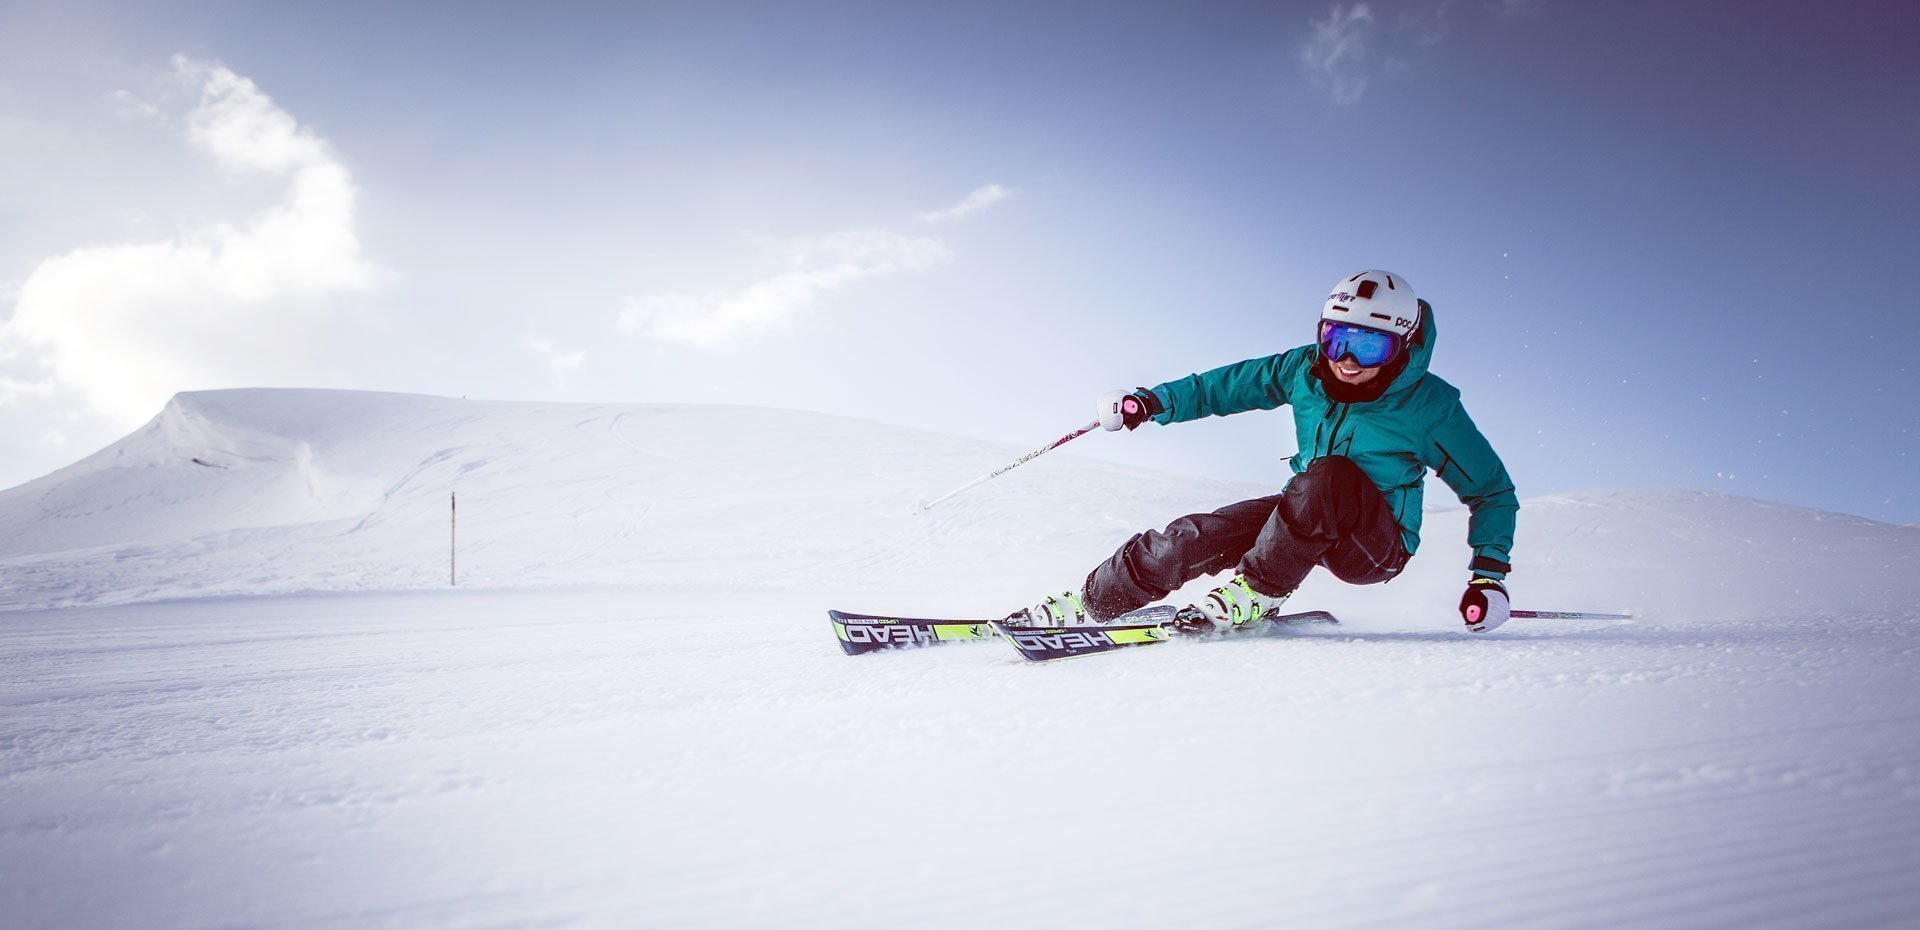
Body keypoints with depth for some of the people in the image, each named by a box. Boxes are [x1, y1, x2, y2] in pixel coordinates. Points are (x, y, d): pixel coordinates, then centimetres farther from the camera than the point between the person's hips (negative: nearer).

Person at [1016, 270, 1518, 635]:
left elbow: (1492, 490, -7)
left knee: (1327, 475, -37)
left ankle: (1256, 592, -24)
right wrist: (1154, 401, -7)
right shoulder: (1306, 369, -7)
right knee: (1191, 538, -18)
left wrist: (1489, 573, -16)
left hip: (1377, 544, -4)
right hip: (1302, 517, 4)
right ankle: (1080, 606, -6)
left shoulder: (1429, 406, -17)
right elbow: (1227, 385, 6)